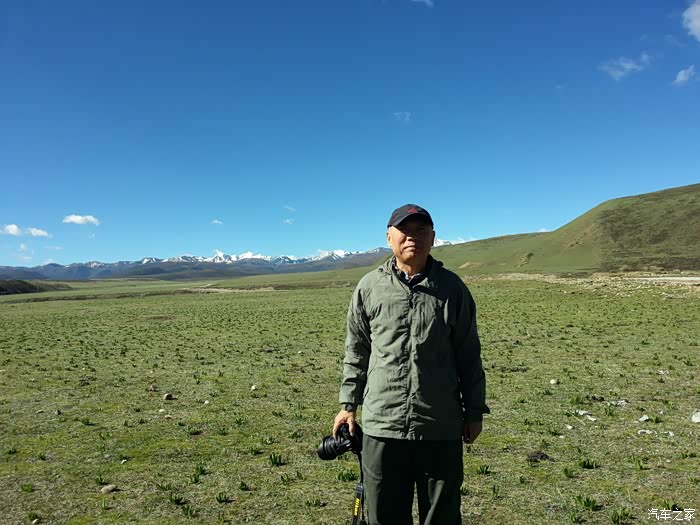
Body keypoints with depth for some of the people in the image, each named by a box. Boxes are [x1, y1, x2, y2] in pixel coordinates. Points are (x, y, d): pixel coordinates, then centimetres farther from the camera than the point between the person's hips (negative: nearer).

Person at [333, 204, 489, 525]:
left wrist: (474, 411, 7)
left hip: (442, 429, 0)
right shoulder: (369, 287, 2)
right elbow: (356, 352, 10)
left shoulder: (452, 288, 1)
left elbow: (468, 354, 6)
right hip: (380, 427, 1)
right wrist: (348, 404, 9)